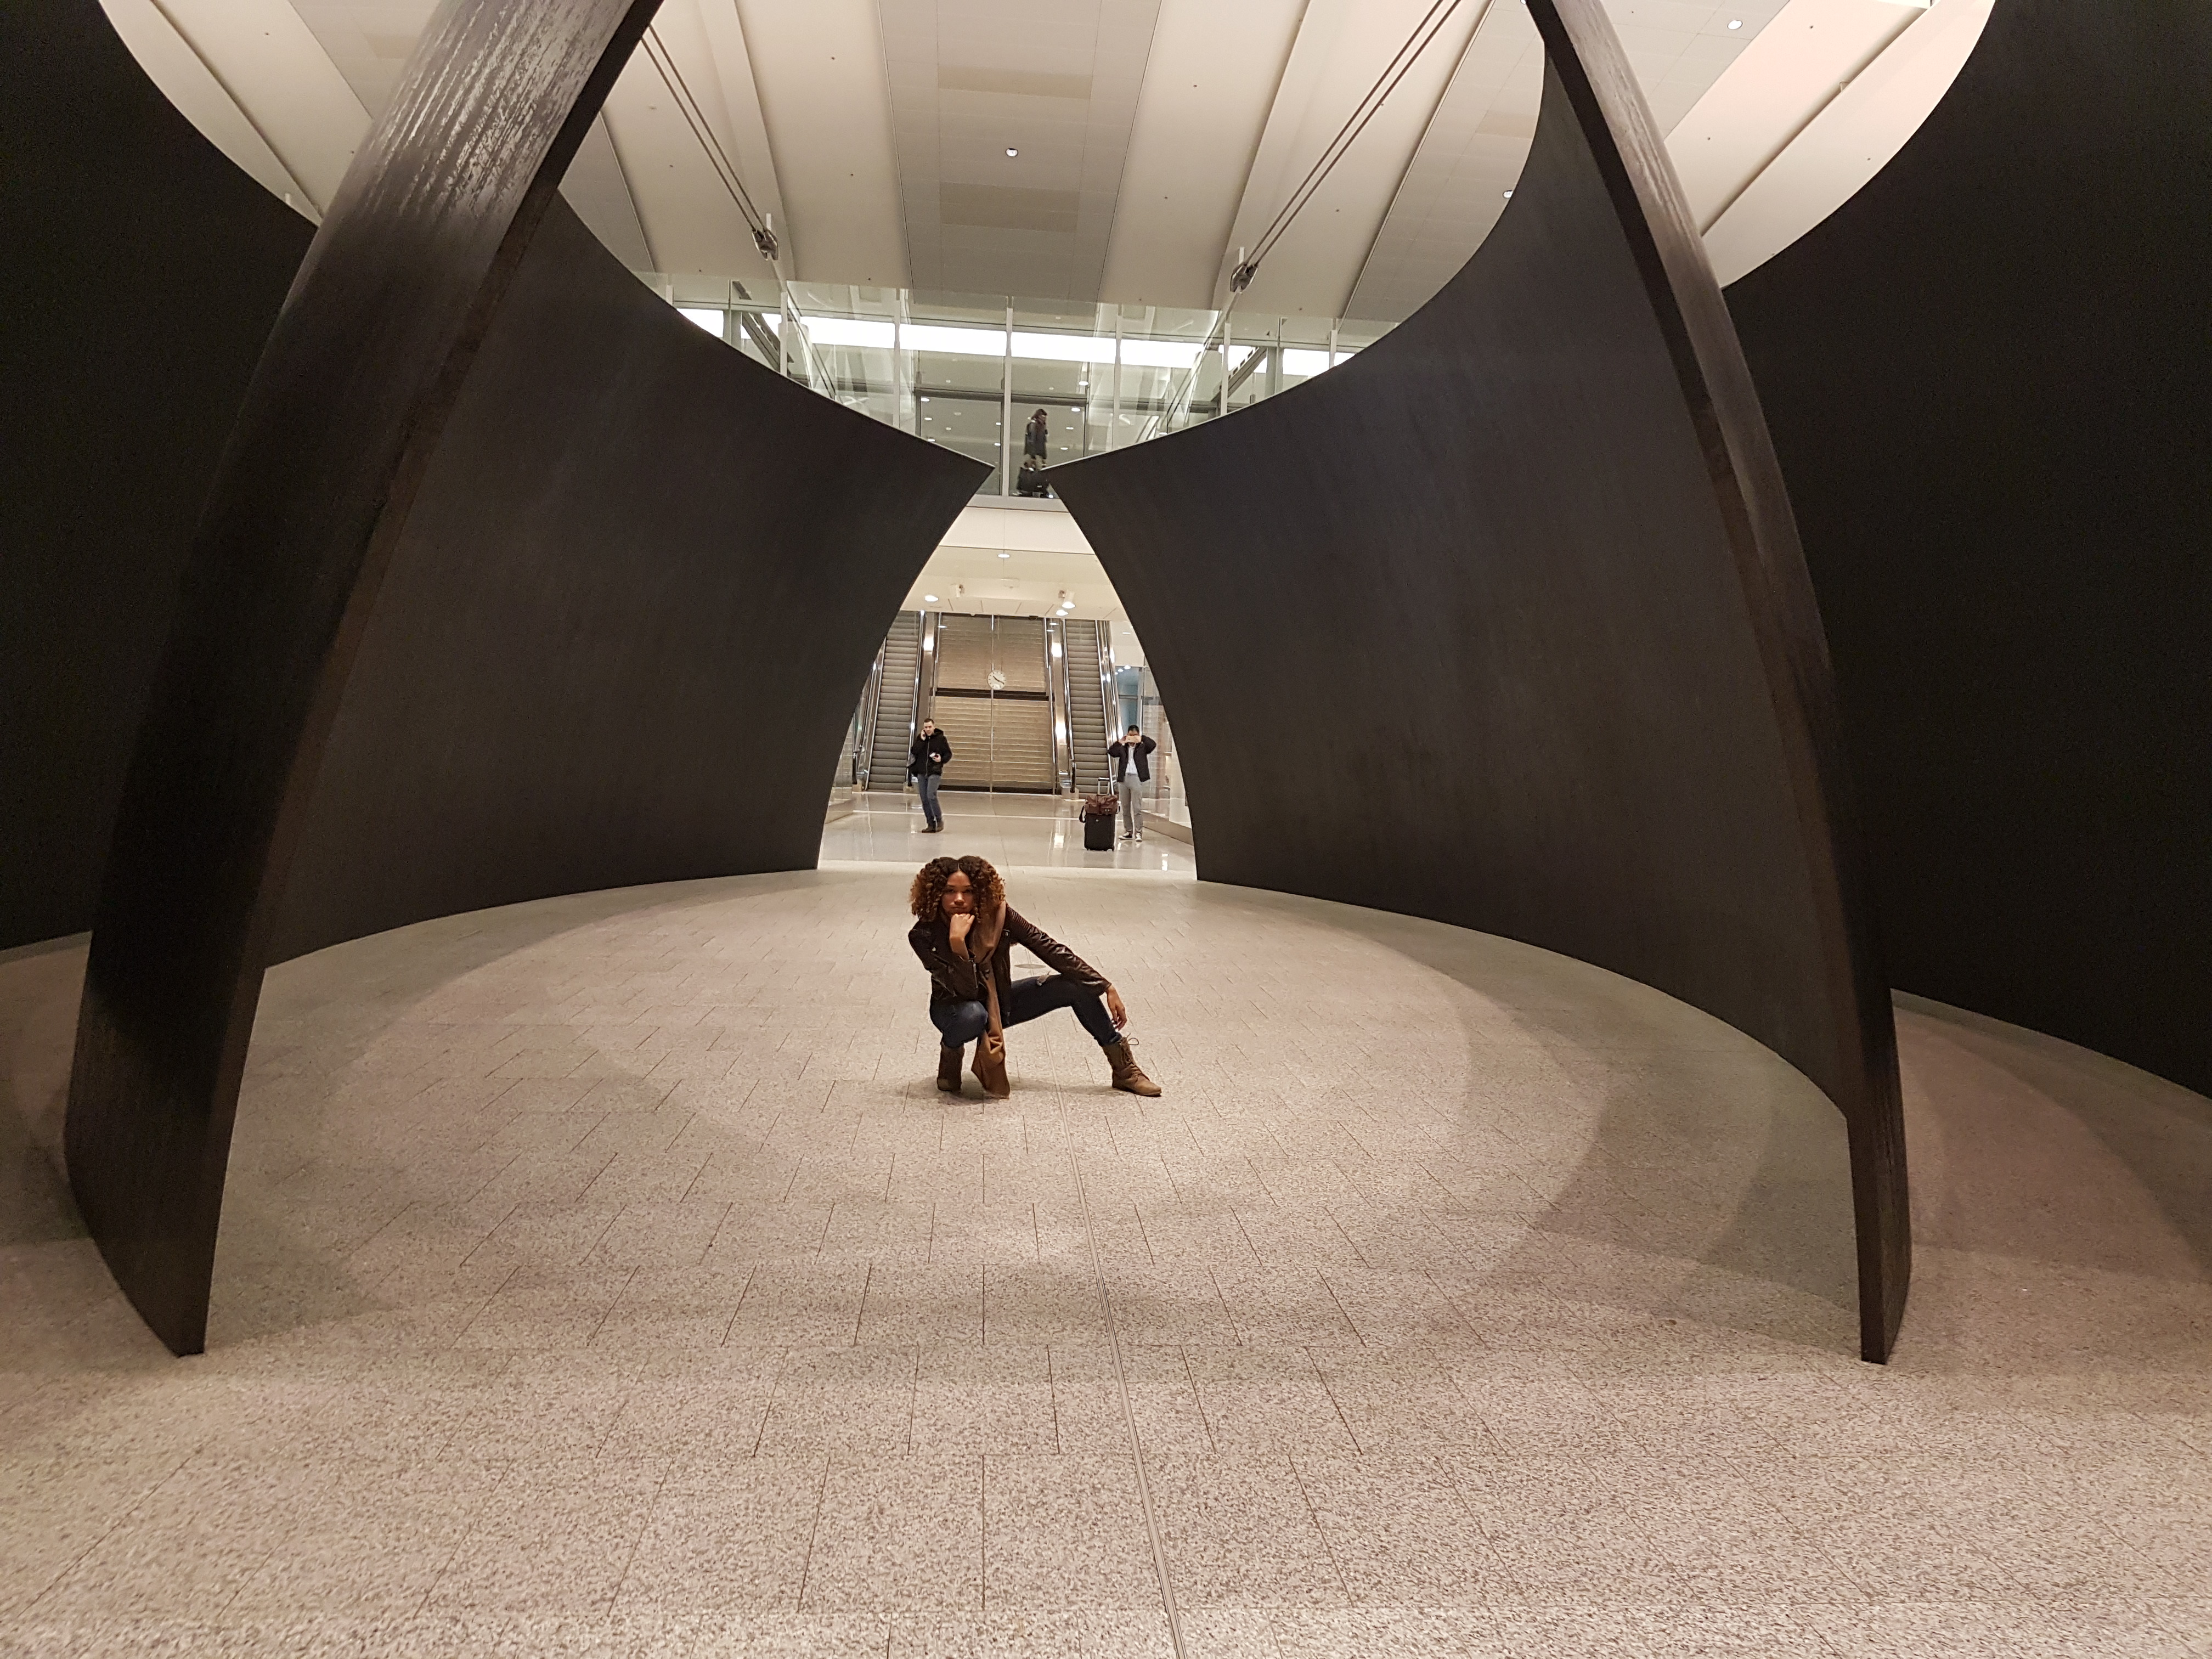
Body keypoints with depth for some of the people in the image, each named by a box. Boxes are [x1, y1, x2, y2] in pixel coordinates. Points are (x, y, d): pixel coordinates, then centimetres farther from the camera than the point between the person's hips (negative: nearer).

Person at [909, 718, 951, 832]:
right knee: (924, 800, 5)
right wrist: (921, 741, -10)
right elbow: (914, 752, -3)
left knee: (931, 796, -20)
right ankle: (931, 824, 11)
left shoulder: (941, 738, 0)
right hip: (921, 773, 4)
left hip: (934, 772, -4)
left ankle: (939, 819, -3)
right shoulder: (920, 738, 8)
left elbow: (948, 754, 6)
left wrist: (942, 759, -12)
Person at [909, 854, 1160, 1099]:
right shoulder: (924, 935, -26)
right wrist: (957, 940, -45)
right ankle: (951, 1053, -4)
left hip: (998, 1002, 3)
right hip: (955, 1008, -3)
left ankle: (1125, 1070, 1)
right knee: (973, 1015, -41)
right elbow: (966, 990, -32)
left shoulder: (997, 914, -20)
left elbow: (1050, 949, -17)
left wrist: (1107, 988, -18)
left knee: (1077, 985, -13)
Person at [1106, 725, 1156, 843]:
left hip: (1136, 778, -4)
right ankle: (1128, 832, 13)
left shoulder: (1142, 747, 7)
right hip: (1123, 779, 4)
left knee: (1137, 808, -9)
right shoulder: (1123, 748, 13)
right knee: (1125, 808, 7)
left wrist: (1141, 738, -8)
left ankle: (1138, 833, -10)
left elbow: (1153, 745, -10)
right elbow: (1110, 751, 0)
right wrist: (1121, 742, -6)